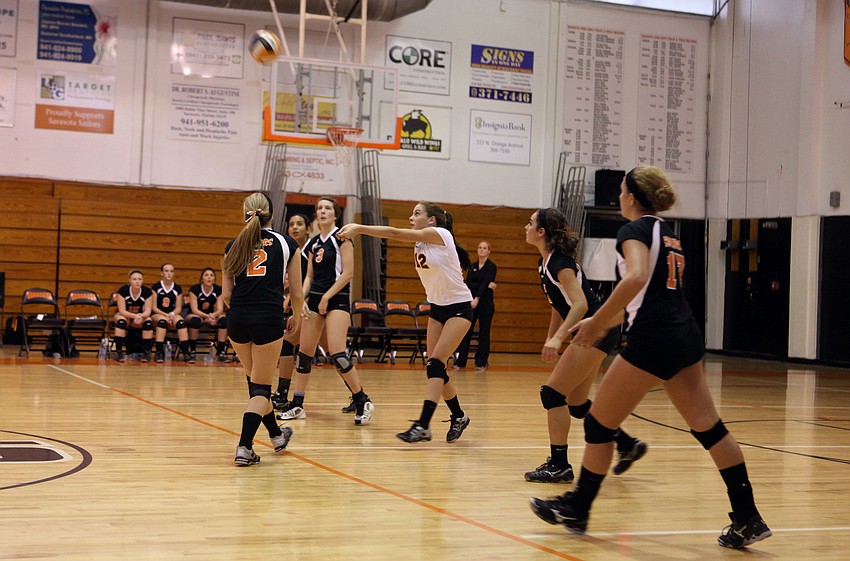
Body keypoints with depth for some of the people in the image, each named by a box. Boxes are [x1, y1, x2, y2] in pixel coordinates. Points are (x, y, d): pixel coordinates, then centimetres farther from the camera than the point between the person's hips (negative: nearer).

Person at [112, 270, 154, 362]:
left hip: (140, 316, 2)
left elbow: (148, 311, -17)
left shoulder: (147, 292, -15)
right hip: (124, 315, -2)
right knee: (121, 321, -36)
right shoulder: (123, 290, -21)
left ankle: (146, 352, -21)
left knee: (148, 322, -29)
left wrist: (140, 316, -40)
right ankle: (118, 352, -33)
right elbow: (122, 311, -22)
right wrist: (135, 316, -40)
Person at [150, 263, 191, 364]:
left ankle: (186, 353, -38)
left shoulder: (177, 289, 9)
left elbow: (178, 308, 6)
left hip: (173, 315, 2)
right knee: (162, 320, -38)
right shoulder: (156, 287, 2)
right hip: (157, 315, -2)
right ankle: (159, 353, -39)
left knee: (181, 321, -32)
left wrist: (172, 314, -17)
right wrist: (166, 315, -18)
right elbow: (154, 308, -3)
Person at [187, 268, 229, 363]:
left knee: (224, 319, -26)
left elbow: (220, 309, -12)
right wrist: (207, 316, -38)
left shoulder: (218, 290, -6)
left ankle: (221, 352, -22)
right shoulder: (195, 289, -14)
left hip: (210, 317, 3)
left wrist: (213, 315, -36)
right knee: (195, 320, -39)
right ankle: (192, 352, -27)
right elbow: (194, 309, -21)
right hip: (195, 315, -3)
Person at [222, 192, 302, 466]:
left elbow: (226, 295, 10)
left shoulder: (234, 245, 12)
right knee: (260, 387, 6)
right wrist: (296, 317, 26)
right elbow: (297, 294, 7)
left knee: (255, 380, 21)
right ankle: (244, 447, -8)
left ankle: (276, 435, 37)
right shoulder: (286, 244, 7)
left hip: (238, 320, 3)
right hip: (269, 319, -3)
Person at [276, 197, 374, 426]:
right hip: (315, 299, 7)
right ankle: (297, 405, 13)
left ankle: (362, 401, -6)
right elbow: (309, 276, 16)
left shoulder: (341, 238, -5)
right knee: (304, 352, 5)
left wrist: (326, 297, -13)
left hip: (337, 299, -7)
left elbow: (348, 273, -11)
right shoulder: (314, 243, 14)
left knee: (337, 353, -18)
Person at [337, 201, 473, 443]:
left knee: (435, 364, -16)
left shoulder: (440, 234, -18)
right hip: (437, 307, 8)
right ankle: (458, 417, 22)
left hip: (459, 308, -8)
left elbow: (396, 233, -23)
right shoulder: (420, 242, 9)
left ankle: (423, 425, -20)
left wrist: (359, 228, -27)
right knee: (435, 369, 4)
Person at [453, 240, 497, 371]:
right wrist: (486, 285, -17)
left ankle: (481, 363, 5)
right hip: (471, 300, 4)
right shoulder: (472, 266, 10)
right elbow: (468, 283, -2)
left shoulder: (491, 266, -5)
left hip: (485, 301, -4)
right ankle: (460, 362, 2)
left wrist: (477, 299, -30)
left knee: (484, 332, 0)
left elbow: (485, 283, -17)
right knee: (466, 331, 0)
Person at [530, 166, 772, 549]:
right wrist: (605, 323, 31)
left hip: (653, 341, -9)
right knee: (708, 426, 8)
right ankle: (748, 520, 7)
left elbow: (636, 278, -25)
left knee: (599, 422, 5)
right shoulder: (667, 234, 21)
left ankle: (577, 509, 15)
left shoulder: (634, 230, -5)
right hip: (686, 335, 9)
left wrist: (596, 322, -20)